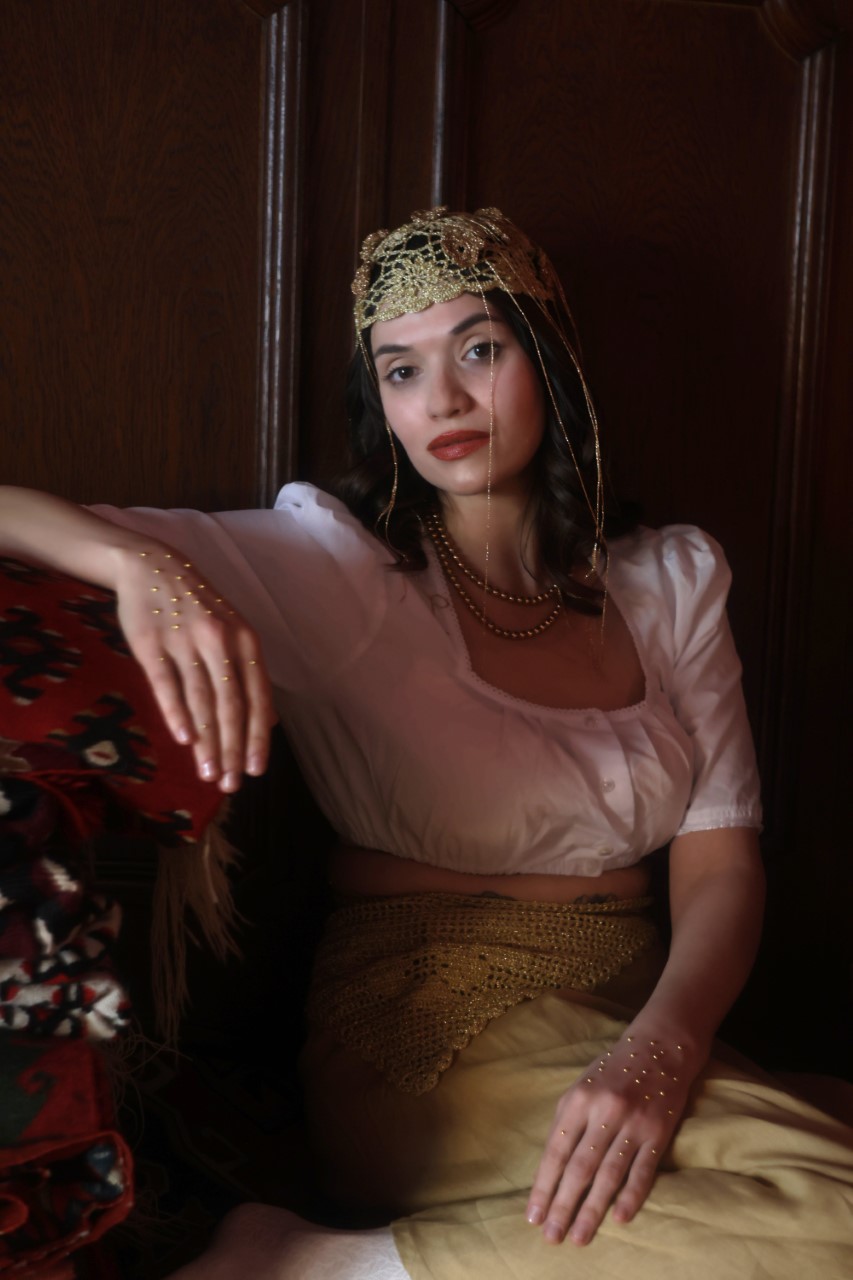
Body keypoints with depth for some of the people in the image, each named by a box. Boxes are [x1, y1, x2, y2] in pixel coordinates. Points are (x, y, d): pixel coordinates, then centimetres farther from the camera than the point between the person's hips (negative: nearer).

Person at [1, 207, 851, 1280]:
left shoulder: (673, 578, 9)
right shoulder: (331, 566, -2)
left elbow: (720, 858, 2)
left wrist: (662, 1047, -18)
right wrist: (141, 562, -31)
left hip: (634, 1018, 5)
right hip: (423, 1031, -4)